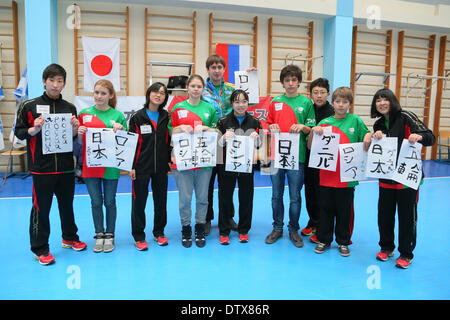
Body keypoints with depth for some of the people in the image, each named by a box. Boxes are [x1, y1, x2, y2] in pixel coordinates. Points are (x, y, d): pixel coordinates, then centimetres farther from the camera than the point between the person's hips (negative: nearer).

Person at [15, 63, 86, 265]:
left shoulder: (70, 108, 8)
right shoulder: (30, 106, 0)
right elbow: (18, 132, 2)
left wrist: (74, 129, -8)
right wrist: (34, 129, -17)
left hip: (66, 167, 3)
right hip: (41, 168, -3)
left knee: (67, 205, 15)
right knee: (41, 208, 3)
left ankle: (69, 238, 34)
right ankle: (40, 249, 17)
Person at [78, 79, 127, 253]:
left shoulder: (117, 115, 0)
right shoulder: (84, 113, 5)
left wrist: (121, 130, -15)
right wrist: (79, 133, -10)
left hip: (110, 166, -1)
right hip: (90, 165, 2)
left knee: (109, 202, 9)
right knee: (96, 202, 10)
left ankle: (110, 235, 25)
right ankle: (99, 235, 26)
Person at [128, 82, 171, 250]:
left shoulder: (166, 117, 7)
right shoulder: (137, 117, -2)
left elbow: (169, 140, 11)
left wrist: (169, 159, 3)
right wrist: (131, 166, -8)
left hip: (161, 167, 3)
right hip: (141, 167, -3)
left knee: (161, 199, 11)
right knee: (139, 201, 3)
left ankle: (159, 232, 28)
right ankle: (138, 236, 17)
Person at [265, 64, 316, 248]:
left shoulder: (306, 102, 4)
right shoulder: (275, 102, 10)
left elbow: (311, 129, 5)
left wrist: (302, 127, -15)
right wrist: (272, 128, -6)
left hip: (297, 155, -2)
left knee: (295, 197, 5)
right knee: (276, 195, 10)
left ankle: (293, 229, 22)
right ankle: (277, 228, 25)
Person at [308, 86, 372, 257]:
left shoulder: (355, 120, 2)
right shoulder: (324, 122, 5)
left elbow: (365, 147, 7)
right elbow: (310, 147, 5)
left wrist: (368, 137, -14)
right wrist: (313, 131, -12)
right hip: (327, 174, 1)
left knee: (344, 210, 10)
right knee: (326, 209, 11)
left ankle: (343, 242, 27)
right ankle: (324, 240, 26)